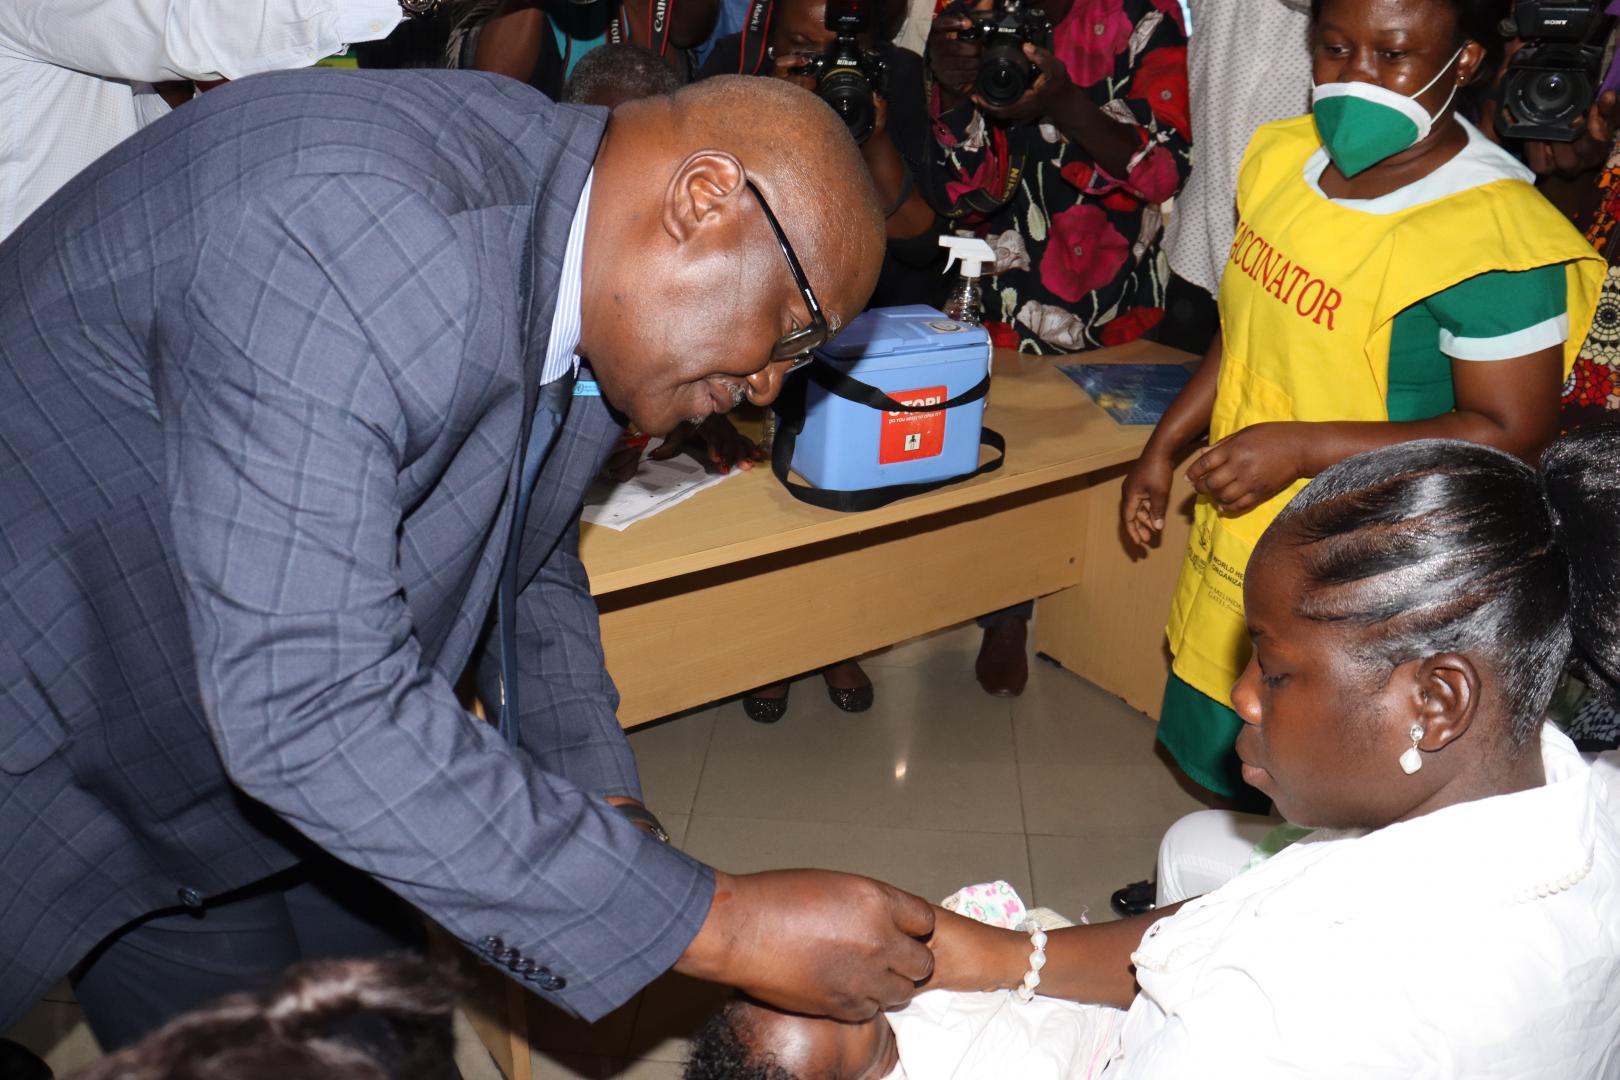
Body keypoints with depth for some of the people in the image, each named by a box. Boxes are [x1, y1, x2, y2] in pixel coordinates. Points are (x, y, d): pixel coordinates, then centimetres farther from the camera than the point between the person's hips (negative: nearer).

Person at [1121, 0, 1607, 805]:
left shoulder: (1496, 236, -23)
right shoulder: (1282, 156, -1)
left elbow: (1512, 433, -21)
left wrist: (1302, 448, -26)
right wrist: (1163, 448, 11)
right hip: (1232, 536, 7)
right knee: (1222, 752, 25)